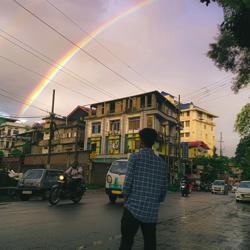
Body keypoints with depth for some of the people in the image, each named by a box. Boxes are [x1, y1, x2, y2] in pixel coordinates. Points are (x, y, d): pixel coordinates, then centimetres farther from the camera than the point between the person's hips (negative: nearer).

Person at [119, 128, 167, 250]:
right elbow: (164, 189, 9)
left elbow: (128, 181, -9)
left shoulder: (135, 157, -5)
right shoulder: (161, 162, 8)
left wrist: (126, 197, 8)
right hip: (152, 212, 4)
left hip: (133, 209, -4)